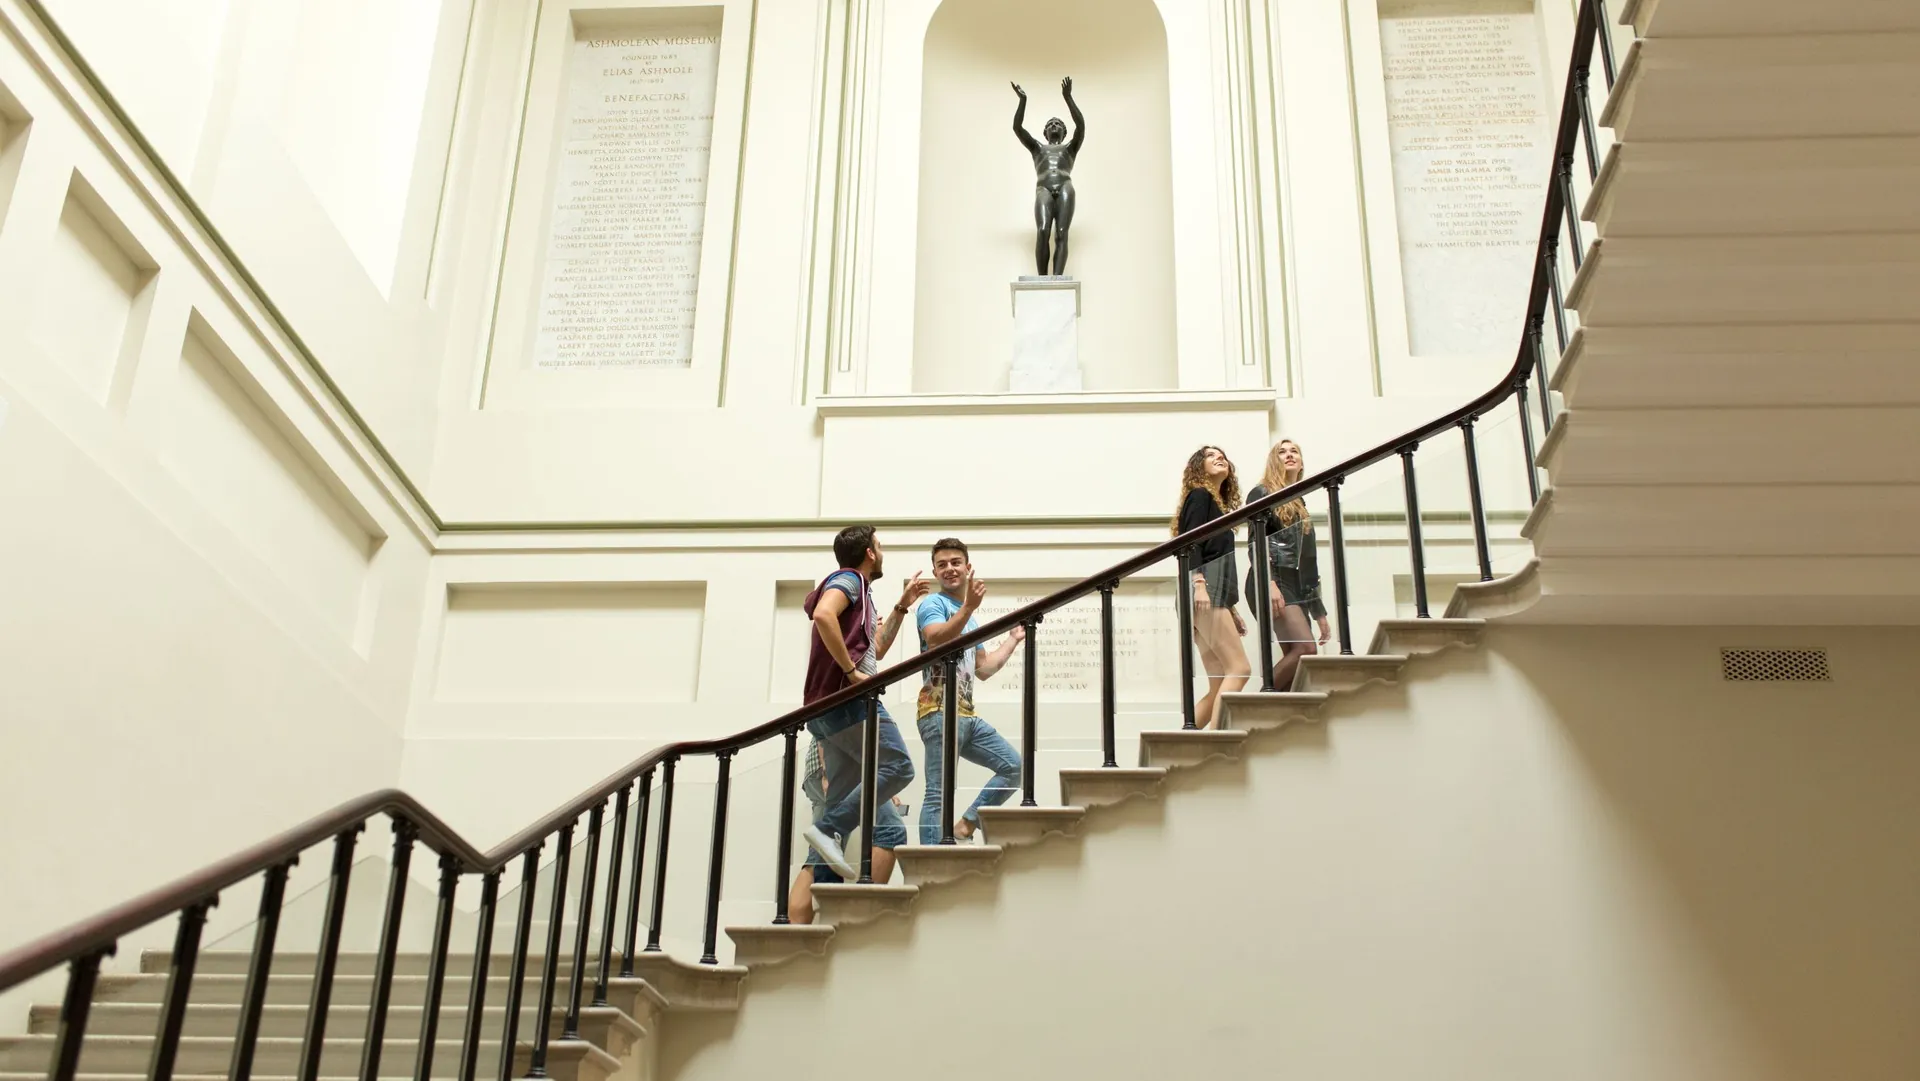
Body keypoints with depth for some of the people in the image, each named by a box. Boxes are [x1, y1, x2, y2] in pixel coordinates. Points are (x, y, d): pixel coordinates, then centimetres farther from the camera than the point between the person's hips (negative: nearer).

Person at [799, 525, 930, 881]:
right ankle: (828, 828, -21)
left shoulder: (858, 593, 28)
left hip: (832, 708, 10)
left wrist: (901, 607, 30)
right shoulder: (849, 579, -1)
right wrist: (852, 671, -20)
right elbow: (823, 614, -22)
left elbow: (876, 649, 35)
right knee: (897, 767, -18)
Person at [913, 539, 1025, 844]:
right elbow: (936, 640, -24)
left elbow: (984, 669, 27)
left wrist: (1014, 638, 28)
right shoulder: (933, 604, -2)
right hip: (941, 712, -8)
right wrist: (968, 607, -35)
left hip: (967, 715, 8)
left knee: (1013, 766, 9)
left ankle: (965, 826, 9)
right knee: (939, 793, -12)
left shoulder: (970, 618, 23)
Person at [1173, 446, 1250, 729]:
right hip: (1203, 593, -9)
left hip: (1212, 595, 9)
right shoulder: (1199, 495, 2)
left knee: (1220, 686, 1)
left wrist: (1231, 609, 23)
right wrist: (1198, 583, -26)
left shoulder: (1218, 503, 27)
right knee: (1239, 668, -16)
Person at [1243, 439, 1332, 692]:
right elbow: (1255, 543, -9)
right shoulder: (1261, 493, 4)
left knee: (1294, 655, -4)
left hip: (1296, 586, 8)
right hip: (1273, 581, -8)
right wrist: (1270, 583, -24)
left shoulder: (1300, 504, 25)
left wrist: (1319, 613, 18)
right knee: (1306, 649, -22)